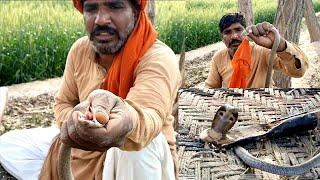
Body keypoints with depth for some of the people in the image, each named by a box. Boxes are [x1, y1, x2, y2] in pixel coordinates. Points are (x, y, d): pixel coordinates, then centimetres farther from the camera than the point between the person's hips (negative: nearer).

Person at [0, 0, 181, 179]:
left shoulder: (159, 58, -27)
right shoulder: (80, 49, -8)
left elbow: (148, 117, -46)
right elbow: (63, 103, 6)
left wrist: (127, 123, -71)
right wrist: (75, 123, -18)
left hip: (144, 163, -5)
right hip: (86, 147, 5)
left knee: (140, 143, -40)